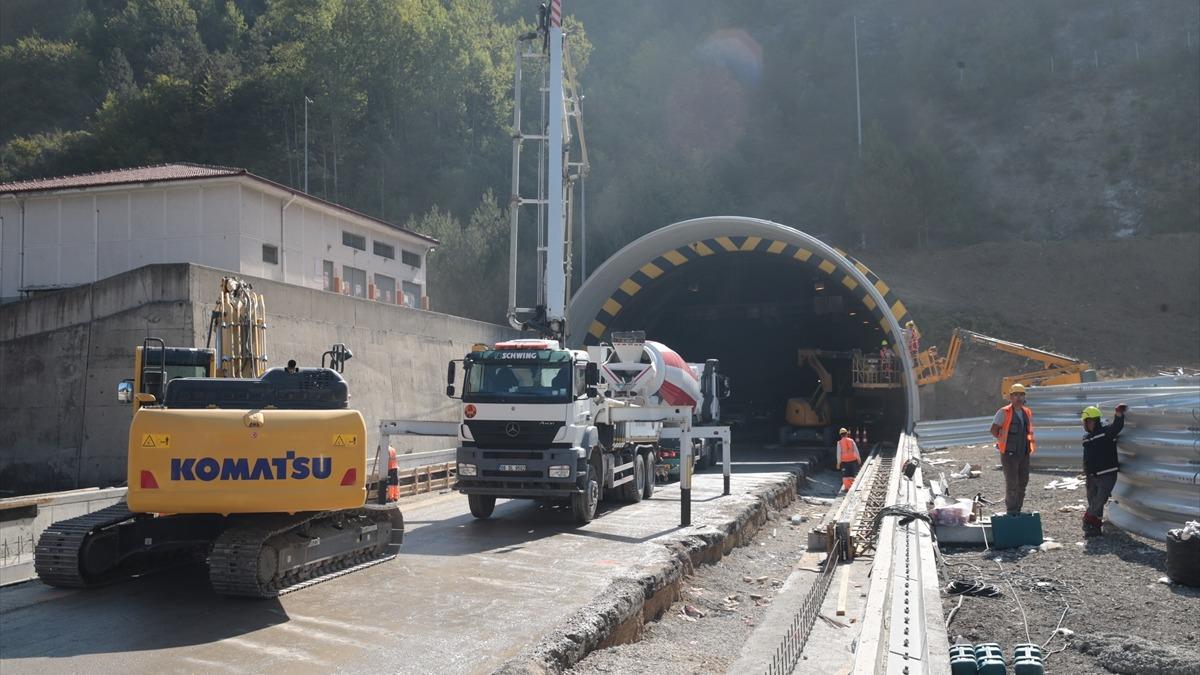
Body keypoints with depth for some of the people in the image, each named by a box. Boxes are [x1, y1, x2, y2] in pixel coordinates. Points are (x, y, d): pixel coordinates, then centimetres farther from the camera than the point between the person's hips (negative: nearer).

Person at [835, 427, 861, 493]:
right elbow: (856, 450, 1)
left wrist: (838, 463, -2)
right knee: (851, 474, 13)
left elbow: (839, 453, -7)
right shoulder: (851, 441, -1)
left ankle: (846, 487, 4)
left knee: (845, 475, 6)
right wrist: (859, 459, 11)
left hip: (844, 460, -2)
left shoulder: (839, 442, -6)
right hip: (852, 460, 2)